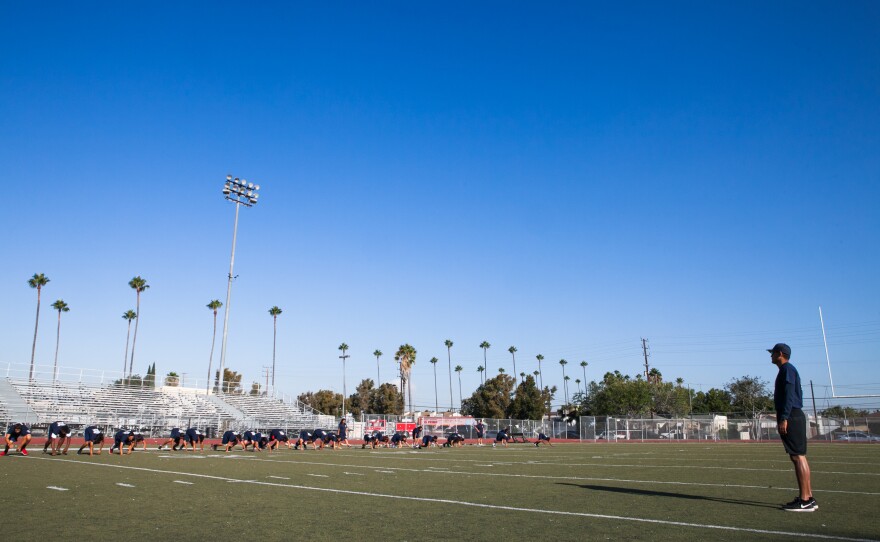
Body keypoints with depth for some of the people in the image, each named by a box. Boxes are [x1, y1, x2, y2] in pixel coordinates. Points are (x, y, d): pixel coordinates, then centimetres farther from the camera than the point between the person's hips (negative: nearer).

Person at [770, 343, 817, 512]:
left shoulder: (787, 369, -9)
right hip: (795, 417, 10)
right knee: (799, 457, 11)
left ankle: (805, 501, -9)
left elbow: (789, 395, -18)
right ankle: (807, 498, 15)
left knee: (798, 456, -10)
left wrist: (784, 418, -21)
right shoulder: (788, 370, 21)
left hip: (791, 417, -10)